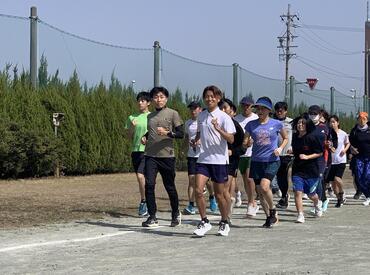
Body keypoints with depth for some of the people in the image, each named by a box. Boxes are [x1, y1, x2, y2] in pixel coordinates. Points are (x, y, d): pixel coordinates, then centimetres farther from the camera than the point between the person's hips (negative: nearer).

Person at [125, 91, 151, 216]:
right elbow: (129, 135, 10)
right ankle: (146, 204, 19)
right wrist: (132, 127, -8)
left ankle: (143, 202, -5)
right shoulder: (132, 117, 10)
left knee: (140, 175, -18)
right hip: (135, 150, 5)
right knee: (141, 178, 9)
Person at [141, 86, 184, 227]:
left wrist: (167, 133, -20)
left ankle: (175, 214, 28)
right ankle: (152, 217, -5)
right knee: (149, 184, -11)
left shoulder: (172, 114, 1)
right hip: (150, 156, 3)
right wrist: (145, 137, 9)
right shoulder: (150, 116, 15)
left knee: (170, 187, 6)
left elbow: (181, 133, -5)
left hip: (167, 156, -3)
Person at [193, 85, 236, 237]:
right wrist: (195, 140, 8)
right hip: (203, 159, 4)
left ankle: (224, 223, 22)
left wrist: (218, 129, -28)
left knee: (219, 194, 5)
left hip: (219, 160, -4)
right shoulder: (201, 116, 9)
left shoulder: (224, 117, -7)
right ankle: (204, 222, 1)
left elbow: (231, 139, -14)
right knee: (198, 190, -11)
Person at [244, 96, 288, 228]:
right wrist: (248, 143, -14)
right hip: (256, 161, 3)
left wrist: (280, 148, -4)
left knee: (264, 186, -21)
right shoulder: (251, 125, 4)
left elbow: (285, 138, 14)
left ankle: (273, 210, 3)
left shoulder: (276, 124, 0)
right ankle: (269, 217, 19)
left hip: (272, 161, -3)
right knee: (259, 191, 4)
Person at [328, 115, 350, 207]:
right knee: (332, 181, 5)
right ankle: (339, 199, 25)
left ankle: (341, 193, 9)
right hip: (331, 161, 3)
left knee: (337, 179, -20)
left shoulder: (343, 133, -3)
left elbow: (348, 143, 13)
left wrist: (345, 149, -5)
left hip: (341, 160, -3)